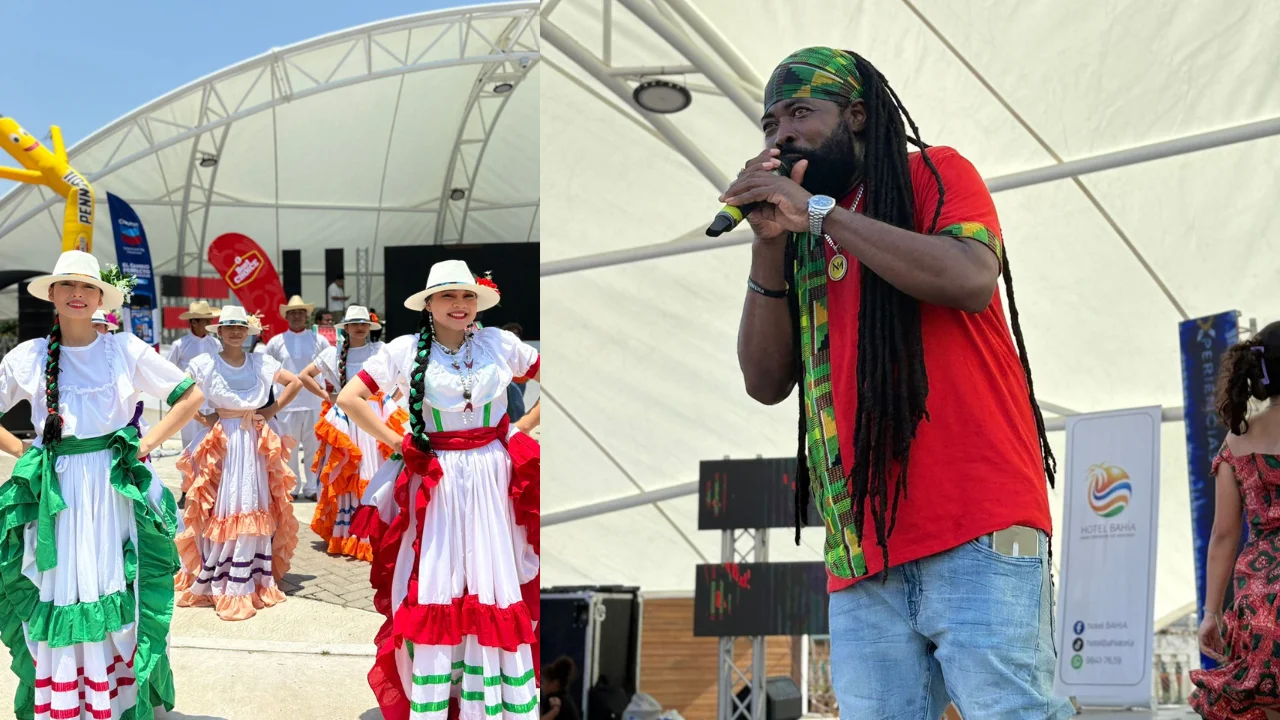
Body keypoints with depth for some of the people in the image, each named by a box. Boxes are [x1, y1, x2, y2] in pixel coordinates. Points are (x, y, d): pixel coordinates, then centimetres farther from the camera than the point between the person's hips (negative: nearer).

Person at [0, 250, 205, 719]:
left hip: (114, 487, -1)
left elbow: (191, 397, 5)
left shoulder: (125, 350, 1)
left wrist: (148, 443, -1)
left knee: (115, 599, 1)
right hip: (54, 492, 1)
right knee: (56, 599, 1)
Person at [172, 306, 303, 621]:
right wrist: (203, 417, -4)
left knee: (254, 511, 3)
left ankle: (253, 582, 11)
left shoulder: (262, 362, 6)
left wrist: (274, 409, 2)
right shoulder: (205, 365, 0)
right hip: (221, 444, -2)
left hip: (256, 444, 2)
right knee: (219, 512, -4)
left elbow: (296, 382, 11)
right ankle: (215, 582, 0)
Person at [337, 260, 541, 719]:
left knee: (497, 587, 6)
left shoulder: (499, 344, 0)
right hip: (436, 482, -1)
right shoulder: (406, 350, -4)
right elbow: (349, 398, -3)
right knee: (434, 590, 3)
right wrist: (396, 443, -6)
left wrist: (523, 428, 1)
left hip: (494, 478, 1)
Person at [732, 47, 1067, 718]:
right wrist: (769, 243, 1)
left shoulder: (932, 174, 8)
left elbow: (971, 279, -13)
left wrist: (819, 214, -9)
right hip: (862, 550, 5)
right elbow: (767, 382, 12)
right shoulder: (800, 241, 22)